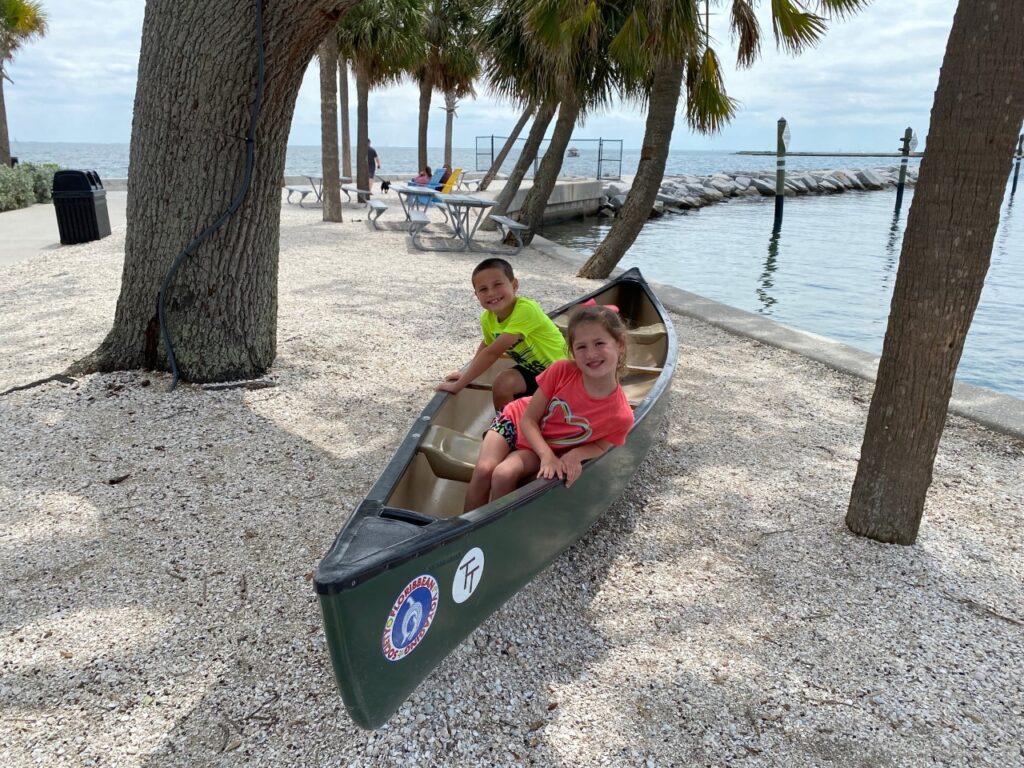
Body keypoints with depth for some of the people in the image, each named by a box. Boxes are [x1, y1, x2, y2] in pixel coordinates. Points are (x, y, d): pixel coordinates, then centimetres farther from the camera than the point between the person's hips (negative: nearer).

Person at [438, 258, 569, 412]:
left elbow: (493, 352, -33)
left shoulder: (526, 309, -32)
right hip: (532, 369, 6)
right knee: (502, 384, -19)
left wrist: (458, 385, -28)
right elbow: (487, 345, 13)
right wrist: (467, 372, 0)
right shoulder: (487, 318, -9)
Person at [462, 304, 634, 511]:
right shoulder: (561, 371, -26)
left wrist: (576, 454, -26)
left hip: (547, 450, -1)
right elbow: (528, 420, -16)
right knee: (484, 469, -23)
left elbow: (601, 446, -4)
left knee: (504, 475, -28)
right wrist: (548, 456, -31)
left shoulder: (621, 416, -26)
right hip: (514, 421, 1)